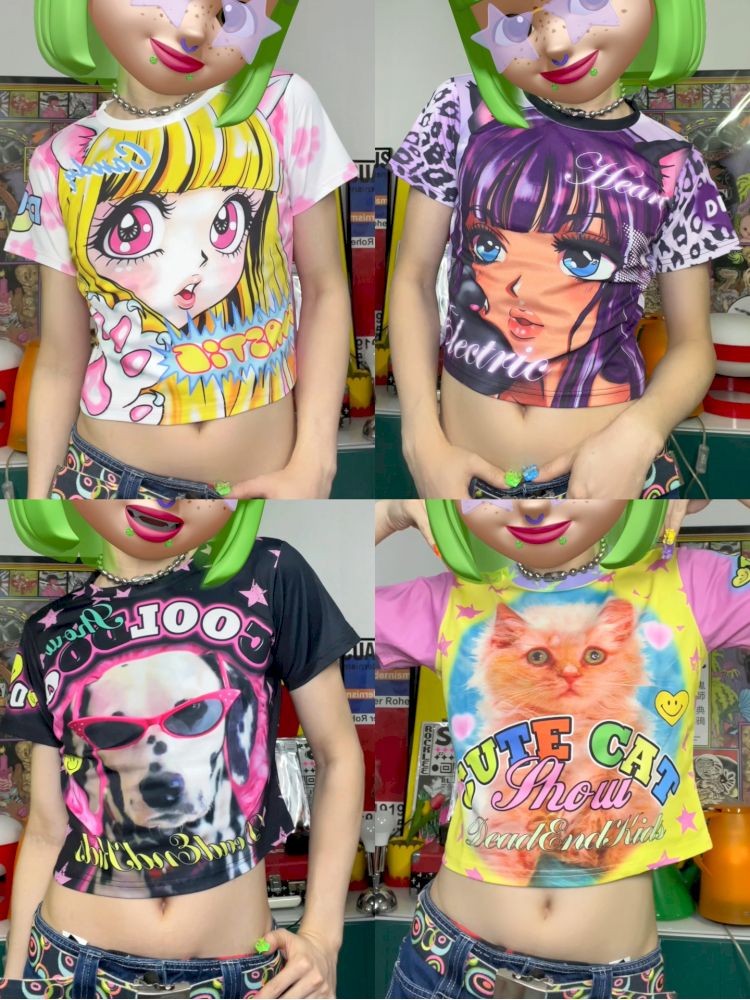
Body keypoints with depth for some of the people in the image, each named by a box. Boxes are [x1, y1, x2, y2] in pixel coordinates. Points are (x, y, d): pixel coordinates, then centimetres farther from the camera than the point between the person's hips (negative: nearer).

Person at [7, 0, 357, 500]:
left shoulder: (284, 110, -6)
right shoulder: (61, 164, -1)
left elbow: (325, 289, -3)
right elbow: (61, 363, 4)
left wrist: (312, 468, -9)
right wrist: (39, 493, 5)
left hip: (265, 484, -1)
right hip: (106, 480, 2)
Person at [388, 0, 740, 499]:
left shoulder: (672, 166, -2)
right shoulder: (463, 111, -3)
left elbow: (693, 341, 2)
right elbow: (415, 279, 1)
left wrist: (639, 430, -17)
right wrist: (424, 444, -8)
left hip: (610, 473, 0)